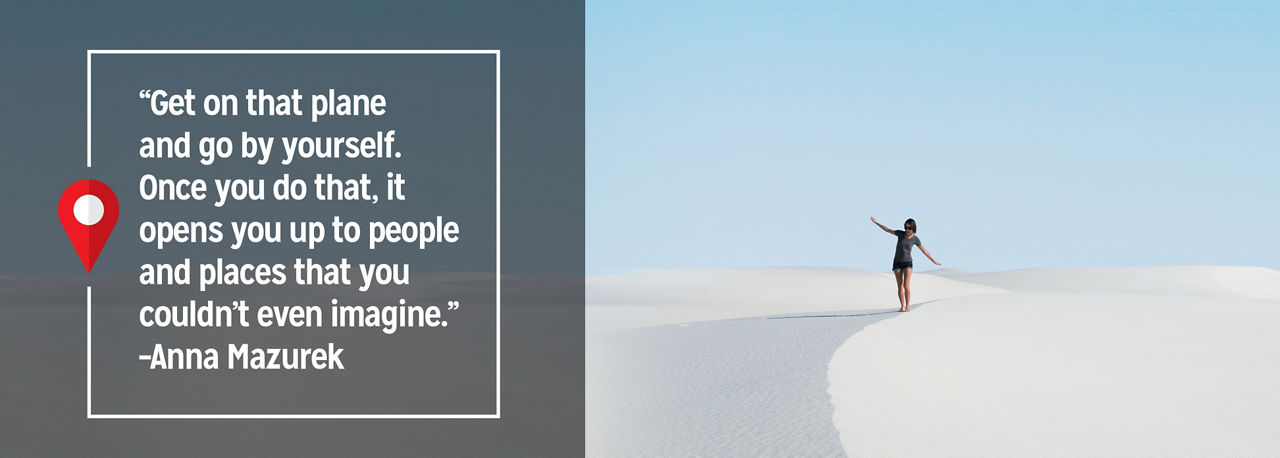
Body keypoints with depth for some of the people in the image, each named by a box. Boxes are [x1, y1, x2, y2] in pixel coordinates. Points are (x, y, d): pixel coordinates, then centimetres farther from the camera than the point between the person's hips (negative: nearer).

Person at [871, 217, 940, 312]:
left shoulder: (915, 239, -6)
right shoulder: (901, 233, -5)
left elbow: (924, 250, 4)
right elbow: (887, 230, 4)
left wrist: (933, 260, 8)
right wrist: (876, 222, 2)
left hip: (907, 263, -2)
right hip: (897, 263, 2)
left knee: (906, 286, -13)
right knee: (900, 286, -1)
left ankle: (907, 306, -3)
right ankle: (902, 307, 5)